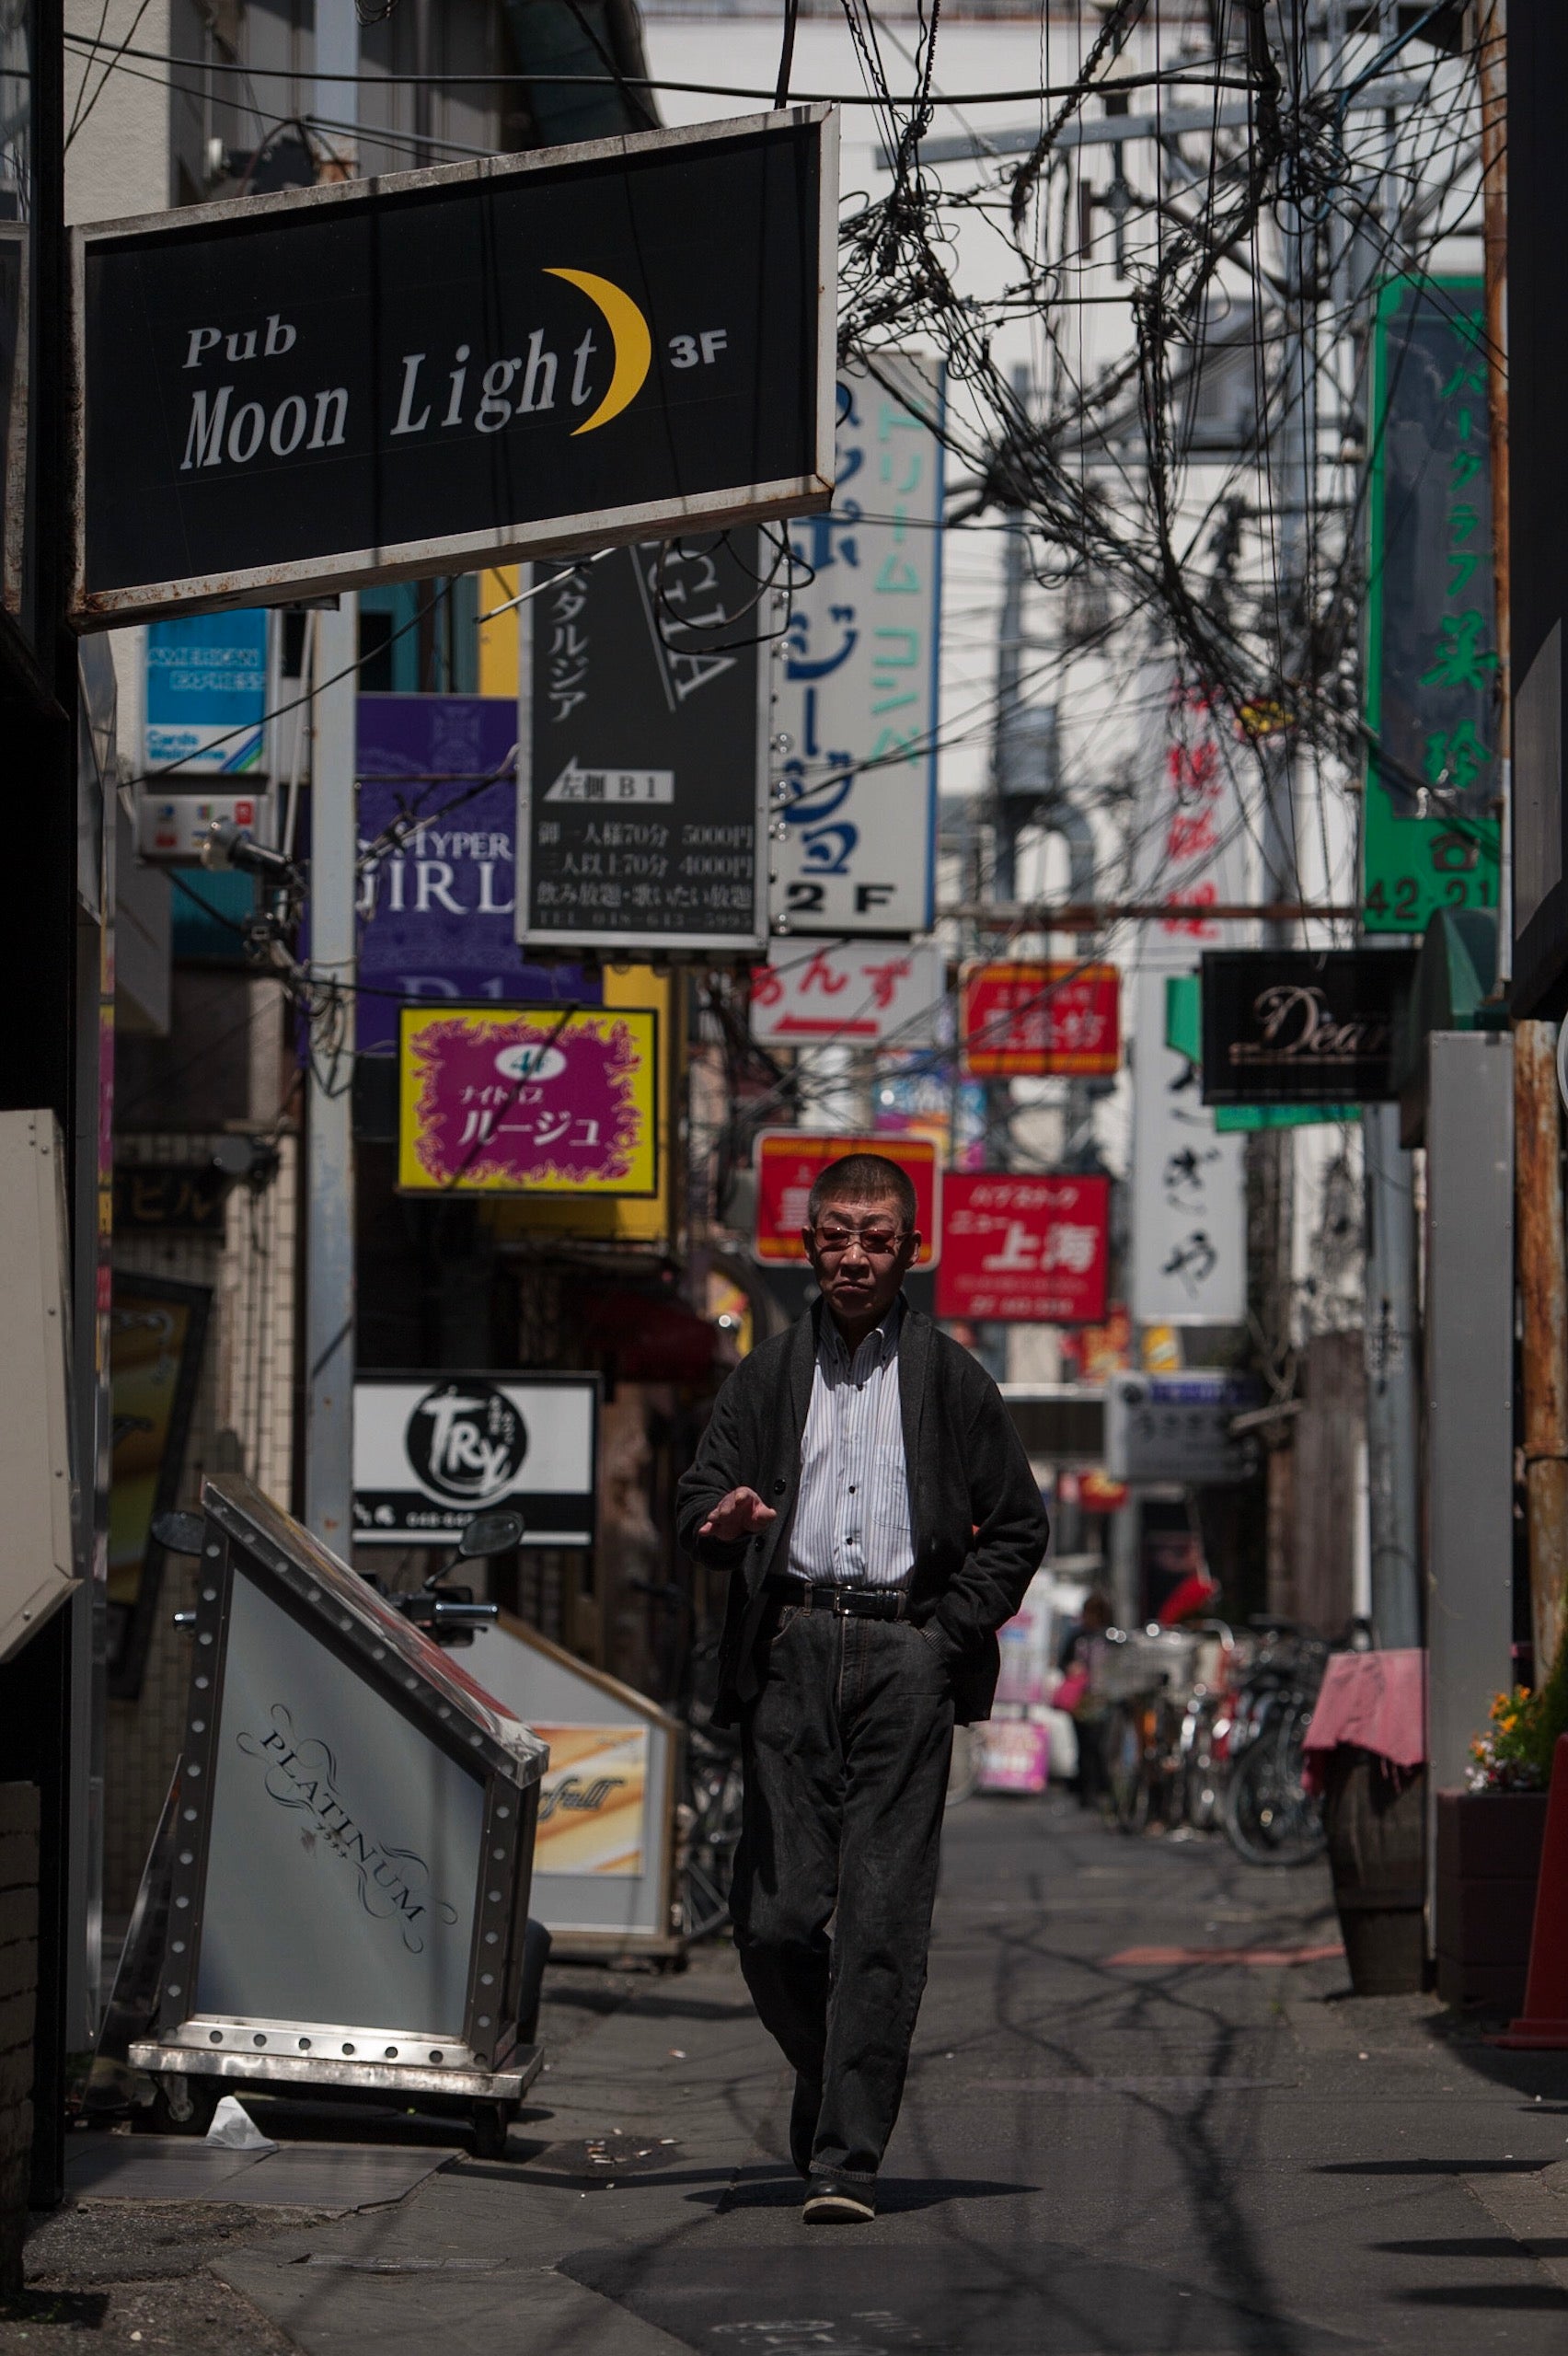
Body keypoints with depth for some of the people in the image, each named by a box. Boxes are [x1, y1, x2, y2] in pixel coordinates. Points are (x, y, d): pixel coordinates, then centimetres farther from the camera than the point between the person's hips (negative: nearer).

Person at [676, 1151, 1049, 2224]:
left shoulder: (951, 1380, 11)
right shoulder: (770, 1375, 16)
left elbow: (1019, 1525, 11)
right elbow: (700, 1494, 9)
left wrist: (950, 1634, -2)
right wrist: (720, 1522, -15)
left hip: (906, 1657, -2)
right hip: (792, 1652, 2)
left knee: (882, 1917, -8)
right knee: (776, 1917, -5)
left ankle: (848, 2155, -8)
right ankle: (832, 2076, 22)